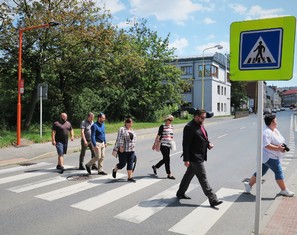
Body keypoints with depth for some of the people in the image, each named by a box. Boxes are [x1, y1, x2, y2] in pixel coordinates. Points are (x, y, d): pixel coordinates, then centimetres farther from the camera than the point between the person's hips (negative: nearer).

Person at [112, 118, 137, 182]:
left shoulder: (132, 130, 14)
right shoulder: (122, 129, -8)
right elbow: (120, 139, -15)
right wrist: (121, 147, -22)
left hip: (131, 150, 6)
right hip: (123, 150, -6)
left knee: (130, 164, 2)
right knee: (122, 164, 1)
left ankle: (130, 177, 6)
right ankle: (114, 170, 28)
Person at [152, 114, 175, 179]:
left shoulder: (171, 127, 12)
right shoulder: (162, 126, -8)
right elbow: (158, 136, -8)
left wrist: (171, 143, 21)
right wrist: (155, 144, -8)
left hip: (168, 145, 7)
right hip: (163, 145, -7)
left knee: (165, 159, 13)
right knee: (167, 159, -4)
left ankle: (155, 167, 34)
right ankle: (169, 174, 5)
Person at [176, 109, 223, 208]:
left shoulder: (200, 125, 12)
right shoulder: (189, 127, -18)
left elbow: (203, 138, 24)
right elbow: (185, 144, -19)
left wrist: (208, 144, 3)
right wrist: (186, 159, -20)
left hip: (199, 157, 10)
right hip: (195, 158, -10)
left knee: (189, 175, 20)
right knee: (203, 178, -3)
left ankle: (180, 193, 34)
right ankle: (213, 200, 3)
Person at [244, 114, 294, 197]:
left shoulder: (275, 130, 12)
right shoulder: (266, 132, -21)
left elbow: (278, 141, 22)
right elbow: (266, 145, -27)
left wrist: (282, 147, 3)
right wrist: (278, 148, -25)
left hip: (272, 156, 10)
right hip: (269, 157, -10)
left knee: (261, 171, 14)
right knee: (278, 172, -2)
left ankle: (249, 184, 22)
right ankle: (284, 190, 12)